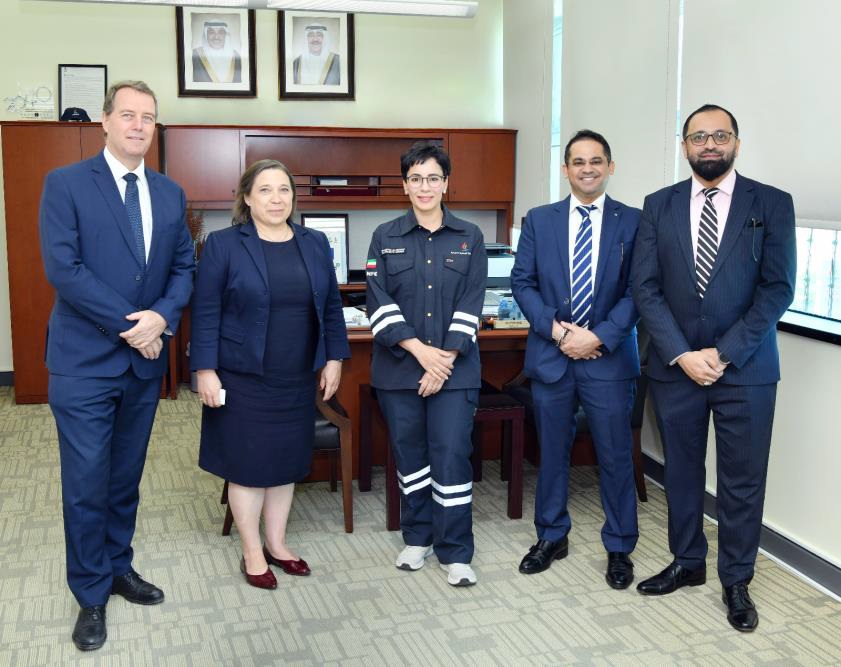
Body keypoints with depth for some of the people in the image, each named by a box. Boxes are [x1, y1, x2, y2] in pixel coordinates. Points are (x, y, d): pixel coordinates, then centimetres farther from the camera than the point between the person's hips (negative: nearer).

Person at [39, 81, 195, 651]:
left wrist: (162, 317, -12)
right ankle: (92, 595, 19)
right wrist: (129, 325, -17)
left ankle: (118, 567, 34)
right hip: (85, 362, -4)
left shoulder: (170, 193, 9)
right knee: (87, 484, 3)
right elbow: (63, 268, -15)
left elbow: (184, 266, 7)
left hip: (146, 360, 5)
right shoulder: (66, 183, -7)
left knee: (126, 476, 17)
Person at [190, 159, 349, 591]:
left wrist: (334, 358, 5)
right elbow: (205, 313, -8)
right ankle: (252, 553, 18)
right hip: (244, 378, -4)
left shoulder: (315, 244, 6)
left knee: (287, 461, 12)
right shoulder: (223, 245, -7)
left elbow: (331, 306, 10)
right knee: (248, 463, 4)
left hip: (296, 380, 4)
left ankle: (277, 544, 27)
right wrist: (205, 370, -13)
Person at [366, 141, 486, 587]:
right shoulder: (386, 237, 5)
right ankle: (417, 538, 25)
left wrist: (445, 359, -11)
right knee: (409, 452, 9)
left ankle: (455, 552, 6)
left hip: (455, 366, -1)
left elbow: (471, 304, -1)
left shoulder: (469, 237, 5)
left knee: (451, 454, -4)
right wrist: (420, 350, -13)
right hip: (399, 366, 1)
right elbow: (379, 303, -3)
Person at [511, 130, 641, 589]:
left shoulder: (633, 222, 0)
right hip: (550, 356, 2)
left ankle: (619, 547, 22)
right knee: (552, 452, 13)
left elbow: (638, 289, -5)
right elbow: (522, 282, 1)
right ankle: (551, 537, 29)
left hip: (609, 358, -2)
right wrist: (558, 330, -12)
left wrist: (599, 336, -15)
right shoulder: (539, 220, 6)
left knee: (615, 456, 5)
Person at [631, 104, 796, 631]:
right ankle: (687, 563, 32)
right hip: (675, 366, 2)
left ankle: (737, 582, 23)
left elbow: (778, 288, -6)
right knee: (681, 471, 14)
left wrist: (725, 354, -13)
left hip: (746, 369, -2)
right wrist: (682, 355, -11)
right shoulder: (659, 206, 5)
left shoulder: (772, 205, -1)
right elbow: (646, 287, 0)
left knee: (742, 480, 6)